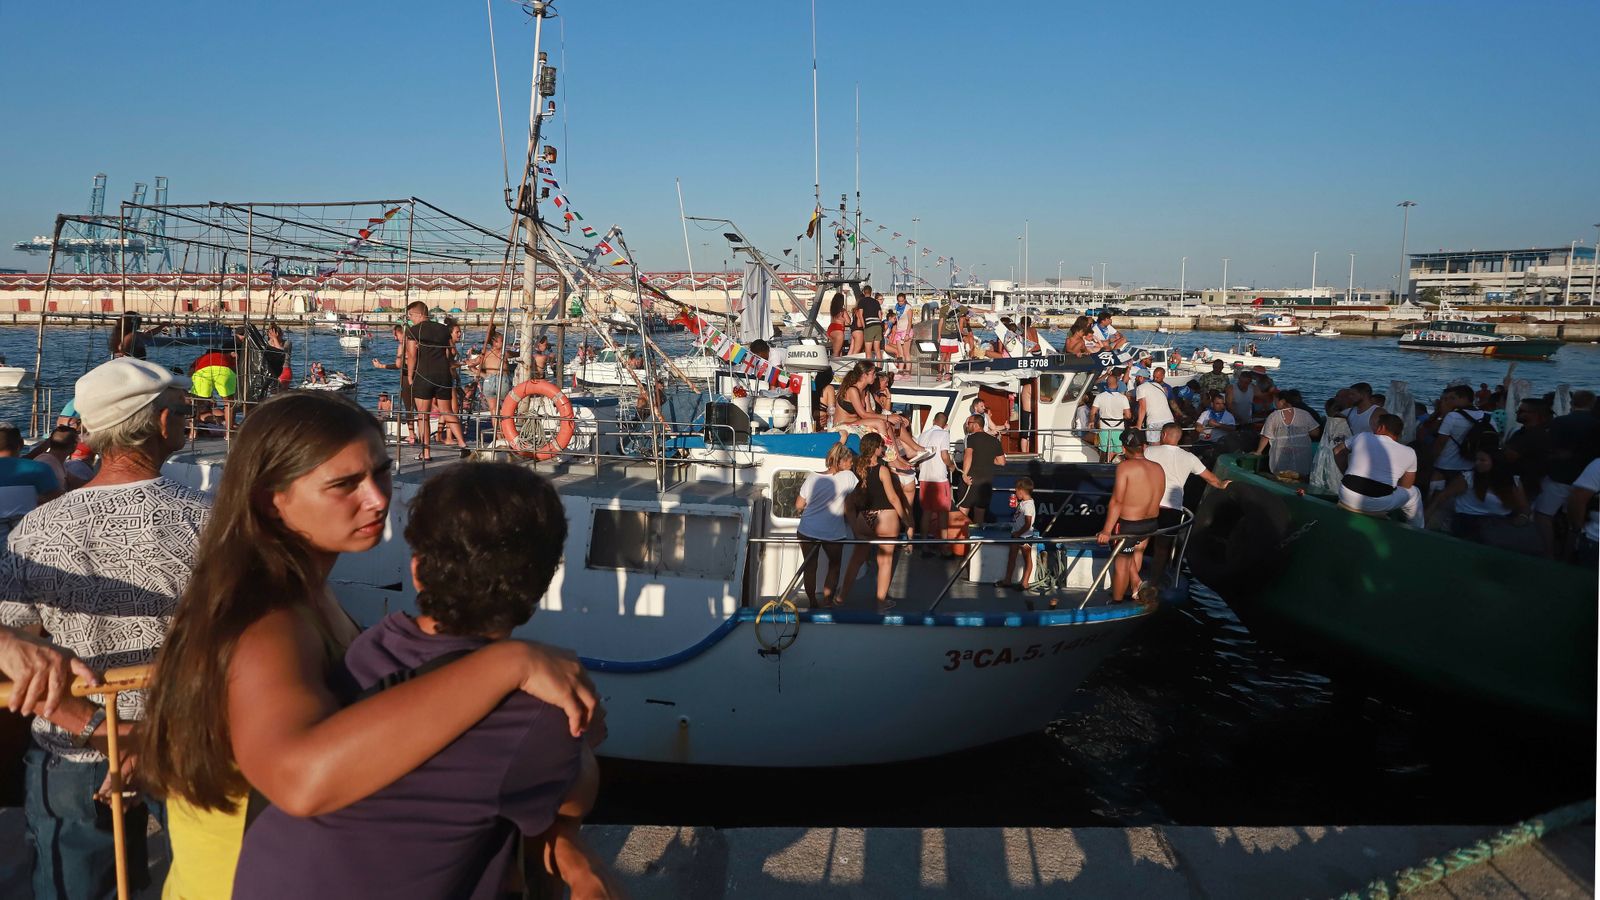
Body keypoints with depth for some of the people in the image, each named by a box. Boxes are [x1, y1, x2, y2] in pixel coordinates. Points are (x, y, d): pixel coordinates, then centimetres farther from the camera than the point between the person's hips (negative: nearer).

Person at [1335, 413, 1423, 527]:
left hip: (1347, 499, 2)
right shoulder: (1409, 453, 7)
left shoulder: (1361, 437, 10)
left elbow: (1338, 452, 27)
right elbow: (1405, 487, 14)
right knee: (1413, 493, 26)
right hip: (1379, 504, -2)